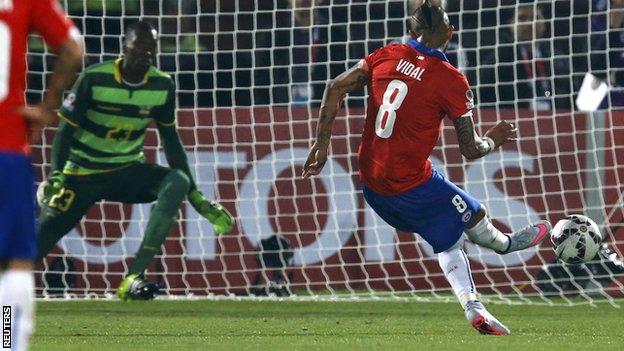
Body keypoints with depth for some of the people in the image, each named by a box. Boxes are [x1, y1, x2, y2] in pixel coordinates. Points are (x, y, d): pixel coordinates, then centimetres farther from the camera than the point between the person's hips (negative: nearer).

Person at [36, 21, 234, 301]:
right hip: (82, 173, -3)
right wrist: (55, 179, -28)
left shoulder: (163, 86, -3)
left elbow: (171, 141, 6)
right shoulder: (94, 79, -15)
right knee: (35, 248, -12)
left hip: (128, 171, 3)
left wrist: (197, 197, 2)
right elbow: (65, 131, -12)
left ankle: (133, 278, -29)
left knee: (178, 182, -28)